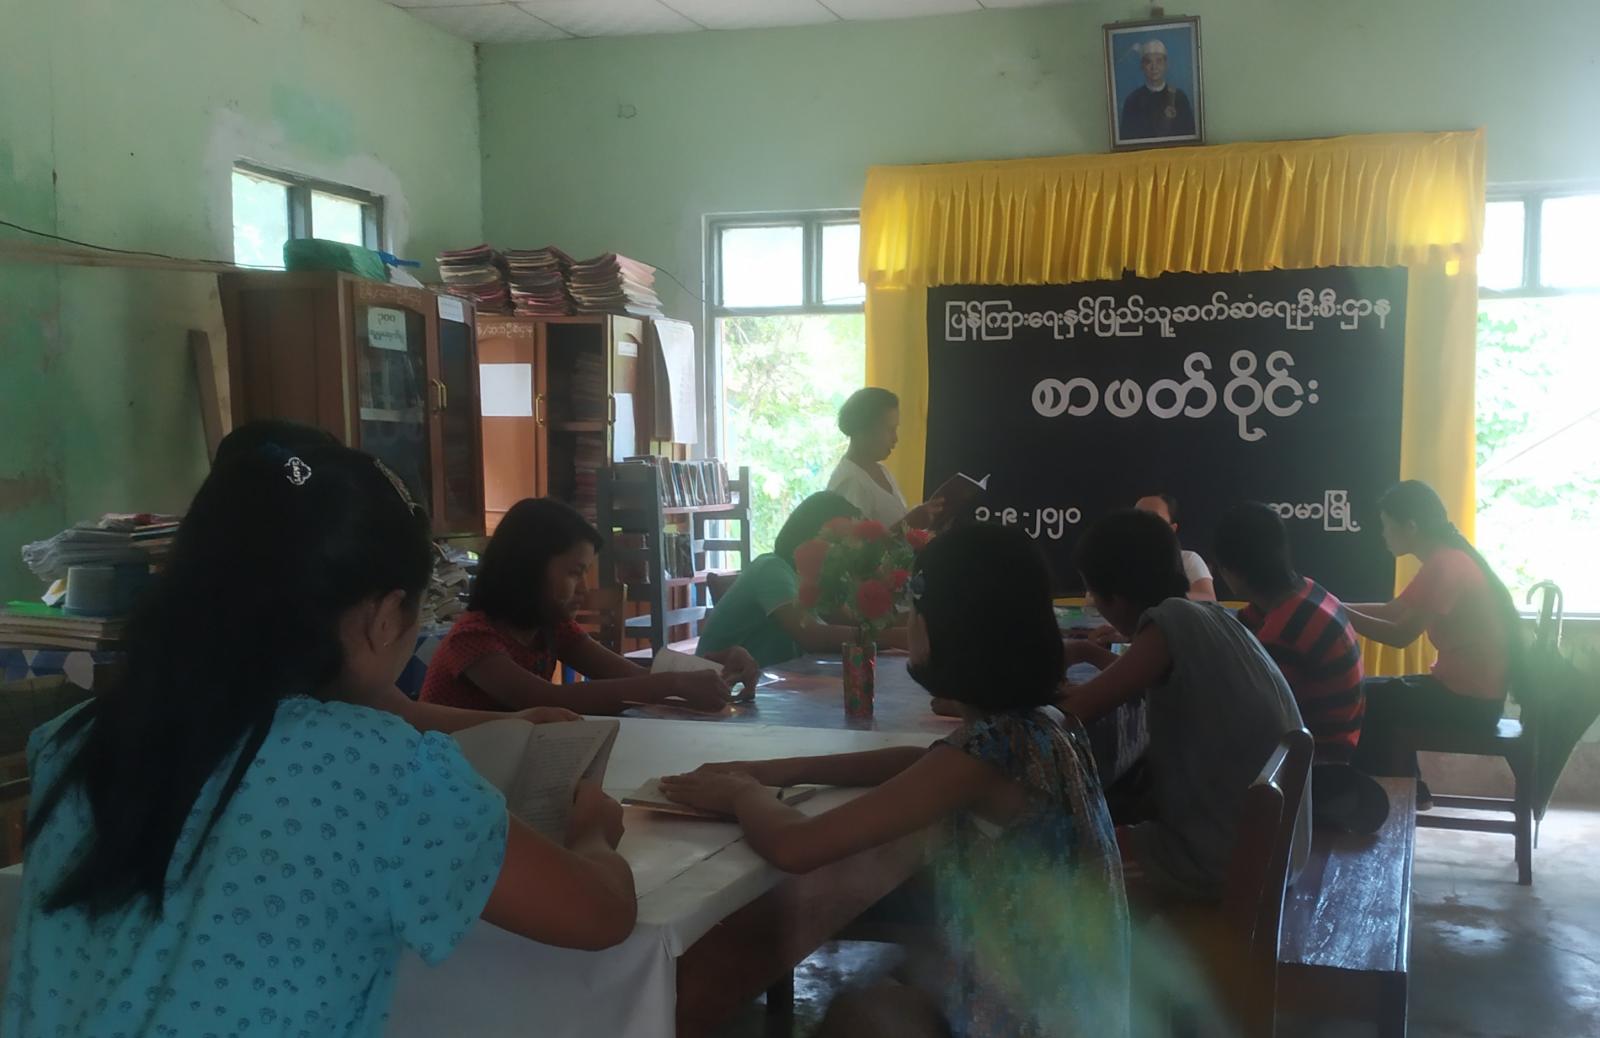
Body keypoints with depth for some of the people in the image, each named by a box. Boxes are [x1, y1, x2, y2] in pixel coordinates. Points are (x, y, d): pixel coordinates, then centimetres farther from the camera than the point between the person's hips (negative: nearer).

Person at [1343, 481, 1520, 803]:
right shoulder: (1447, 559, 11)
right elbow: (1394, 610, 17)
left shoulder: (1444, 565, -20)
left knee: (1364, 701, -6)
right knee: (1377, 695, 18)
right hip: (1468, 691, 10)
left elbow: (1400, 635, -24)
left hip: (1470, 701, -10)